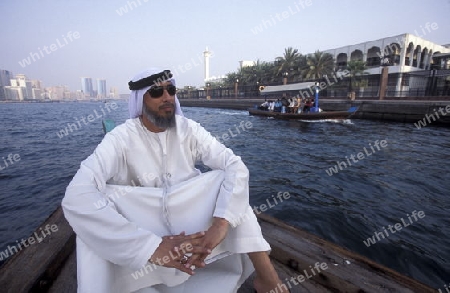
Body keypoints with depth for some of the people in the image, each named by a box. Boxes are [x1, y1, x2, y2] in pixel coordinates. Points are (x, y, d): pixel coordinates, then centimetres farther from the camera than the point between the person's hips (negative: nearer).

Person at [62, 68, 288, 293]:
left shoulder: (188, 129, -9)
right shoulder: (122, 138, -16)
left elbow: (236, 166, -20)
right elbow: (76, 197, -32)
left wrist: (221, 223, -37)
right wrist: (151, 247, -41)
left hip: (189, 212, 2)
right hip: (143, 222, -1)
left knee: (228, 179, -24)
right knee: (89, 203, -29)